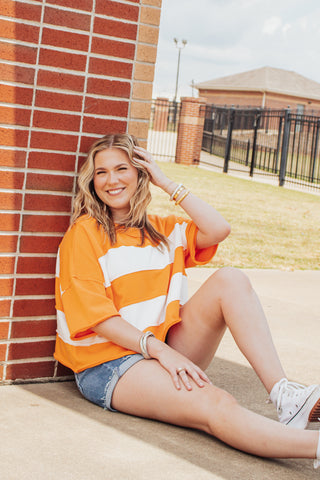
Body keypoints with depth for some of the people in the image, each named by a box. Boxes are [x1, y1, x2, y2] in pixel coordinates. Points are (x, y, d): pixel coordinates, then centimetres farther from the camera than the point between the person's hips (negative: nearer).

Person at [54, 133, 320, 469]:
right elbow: (94, 316, -11)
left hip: (164, 349, 6)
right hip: (107, 363, -6)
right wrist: (159, 350, -21)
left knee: (229, 280, -16)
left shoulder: (159, 230, 16)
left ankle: (286, 397, -28)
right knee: (215, 405, -33)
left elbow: (218, 230, -2)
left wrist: (166, 183, 2)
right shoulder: (84, 233, -3)